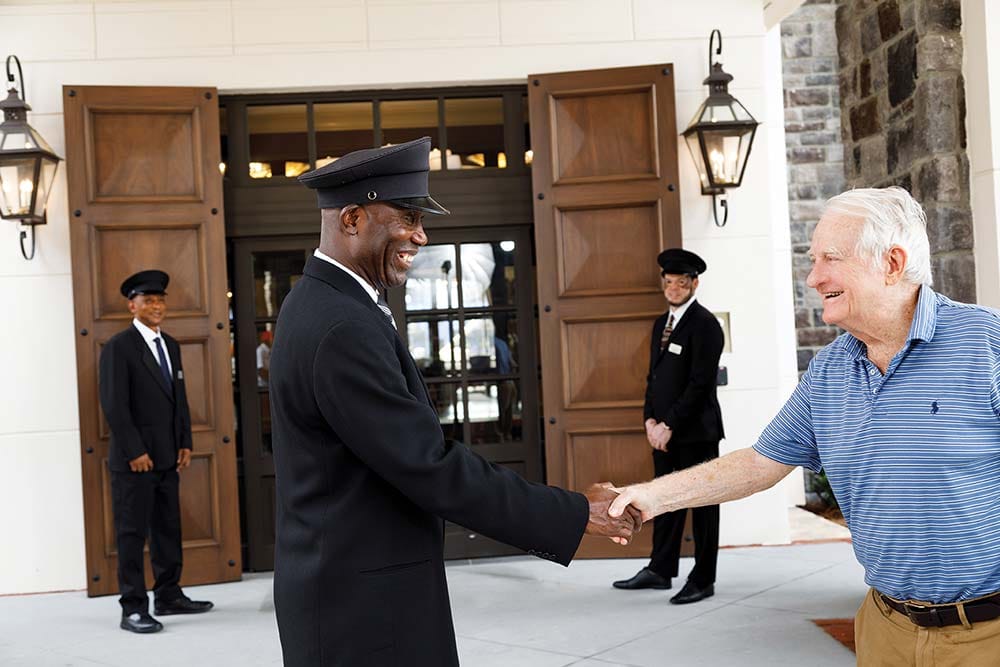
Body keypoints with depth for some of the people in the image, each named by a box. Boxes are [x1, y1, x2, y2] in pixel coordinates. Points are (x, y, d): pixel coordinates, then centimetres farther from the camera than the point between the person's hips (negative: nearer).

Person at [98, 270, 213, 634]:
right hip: (134, 459, -7)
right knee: (132, 533, -2)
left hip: (167, 457, 7)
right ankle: (133, 608, 4)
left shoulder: (170, 345, 14)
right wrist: (135, 451, -16)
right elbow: (113, 404, -13)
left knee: (168, 529, 13)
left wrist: (185, 444, 9)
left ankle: (168, 595, 24)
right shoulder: (118, 346, -8)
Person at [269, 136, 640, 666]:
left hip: (347, 588, 10)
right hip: (363, 607, -10)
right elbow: (432, 468, -24)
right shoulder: (342, 331, -23)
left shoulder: (322, 306, 9)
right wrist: (575, 516, -17)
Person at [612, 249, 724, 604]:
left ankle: (702, 581, 10)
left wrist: (670, 425, -16)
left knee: (702, 504, 2)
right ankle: (660, 570, 23)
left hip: (695, 431, -7)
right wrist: (650, 419, 3)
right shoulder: (661, 323, 15)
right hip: (664, 430, 8)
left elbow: (701, 383, -16)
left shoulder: (704, 324, -10)